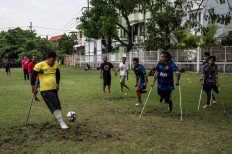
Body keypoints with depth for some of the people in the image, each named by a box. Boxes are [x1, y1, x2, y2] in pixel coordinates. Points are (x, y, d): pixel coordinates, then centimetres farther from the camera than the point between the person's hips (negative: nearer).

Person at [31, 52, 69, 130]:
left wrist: (57, 84, 17)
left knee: (57, 106, 11)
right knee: (55, 107, -13)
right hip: (45, 90, -6)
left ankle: (61, 122, 26)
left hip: (54, 89, 6)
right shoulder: (40, 65, -12)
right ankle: (62, 123, -5)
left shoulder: (56, 64, 4)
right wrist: (33, 87, 0)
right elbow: (33, 76, -1)